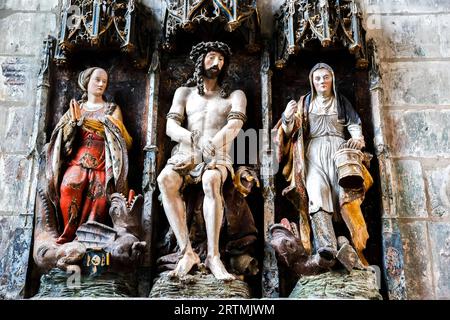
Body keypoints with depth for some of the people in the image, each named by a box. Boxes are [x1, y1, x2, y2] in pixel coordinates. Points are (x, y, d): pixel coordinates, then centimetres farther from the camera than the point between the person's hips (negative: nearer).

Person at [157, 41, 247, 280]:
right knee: (165, 180, -34)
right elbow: (171, 127, 3)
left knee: (211, 180, -39)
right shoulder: (184, 92, 19)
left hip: (217, 158, -1)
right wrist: (197, 140, -19)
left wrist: (213, 144, -27)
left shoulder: (235, 95, 16)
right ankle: (187, 252, -33)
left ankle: (213, 255, -37)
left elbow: (234, 126, -5)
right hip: (184, 155, 2)